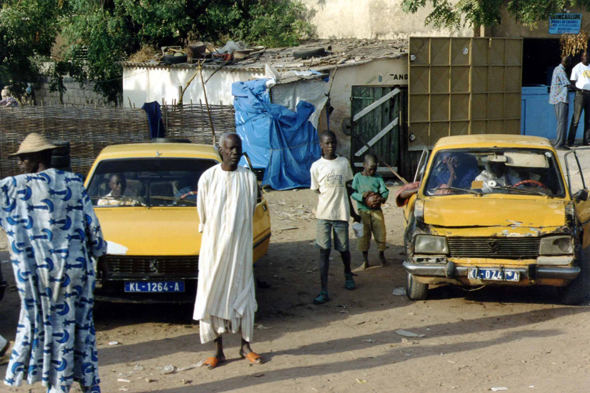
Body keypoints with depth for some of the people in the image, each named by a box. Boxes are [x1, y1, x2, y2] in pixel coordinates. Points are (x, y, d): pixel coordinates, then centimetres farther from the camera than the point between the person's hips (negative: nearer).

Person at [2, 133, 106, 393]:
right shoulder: (74, 183, 3)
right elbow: (91, 225, 5)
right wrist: (99, 253, 17)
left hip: (39, 271, -3)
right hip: (77, 268, 3)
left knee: (47, 324, 5)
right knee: (80, 324, 12)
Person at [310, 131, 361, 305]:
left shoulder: (344, 163, 4)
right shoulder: (316, 166, -3)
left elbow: (347, 188, 13)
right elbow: (317, 190, 6)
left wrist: (352, 211, 17)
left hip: (341, 213, 2)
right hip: (323, 214, -1)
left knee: (343, 248, 12)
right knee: (324, 251, -4)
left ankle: (348, 274, 43)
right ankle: (324, 291, -3)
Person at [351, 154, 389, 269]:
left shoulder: (378, 178, 6)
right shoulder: (358, 177, 2)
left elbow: (385, 191, 2)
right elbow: (353, 193, -3)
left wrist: (381, 198, -19)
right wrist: (362, 196, -22)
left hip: (376, 210, 1)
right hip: (363, 210, -1)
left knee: (380, 231, 1)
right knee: (364, 234, 2)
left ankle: (381, 255, 22)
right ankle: (365, 260, 12)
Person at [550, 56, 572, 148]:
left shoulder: (557, 69, 16)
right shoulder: (561, 71, -14)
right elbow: (568, 85, -15)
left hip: (555, 99, 10)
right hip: (562, 99, -10)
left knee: (560, 121, 10)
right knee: (562, 122, -11)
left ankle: (560, 144, 9)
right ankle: (559, 144, -14)